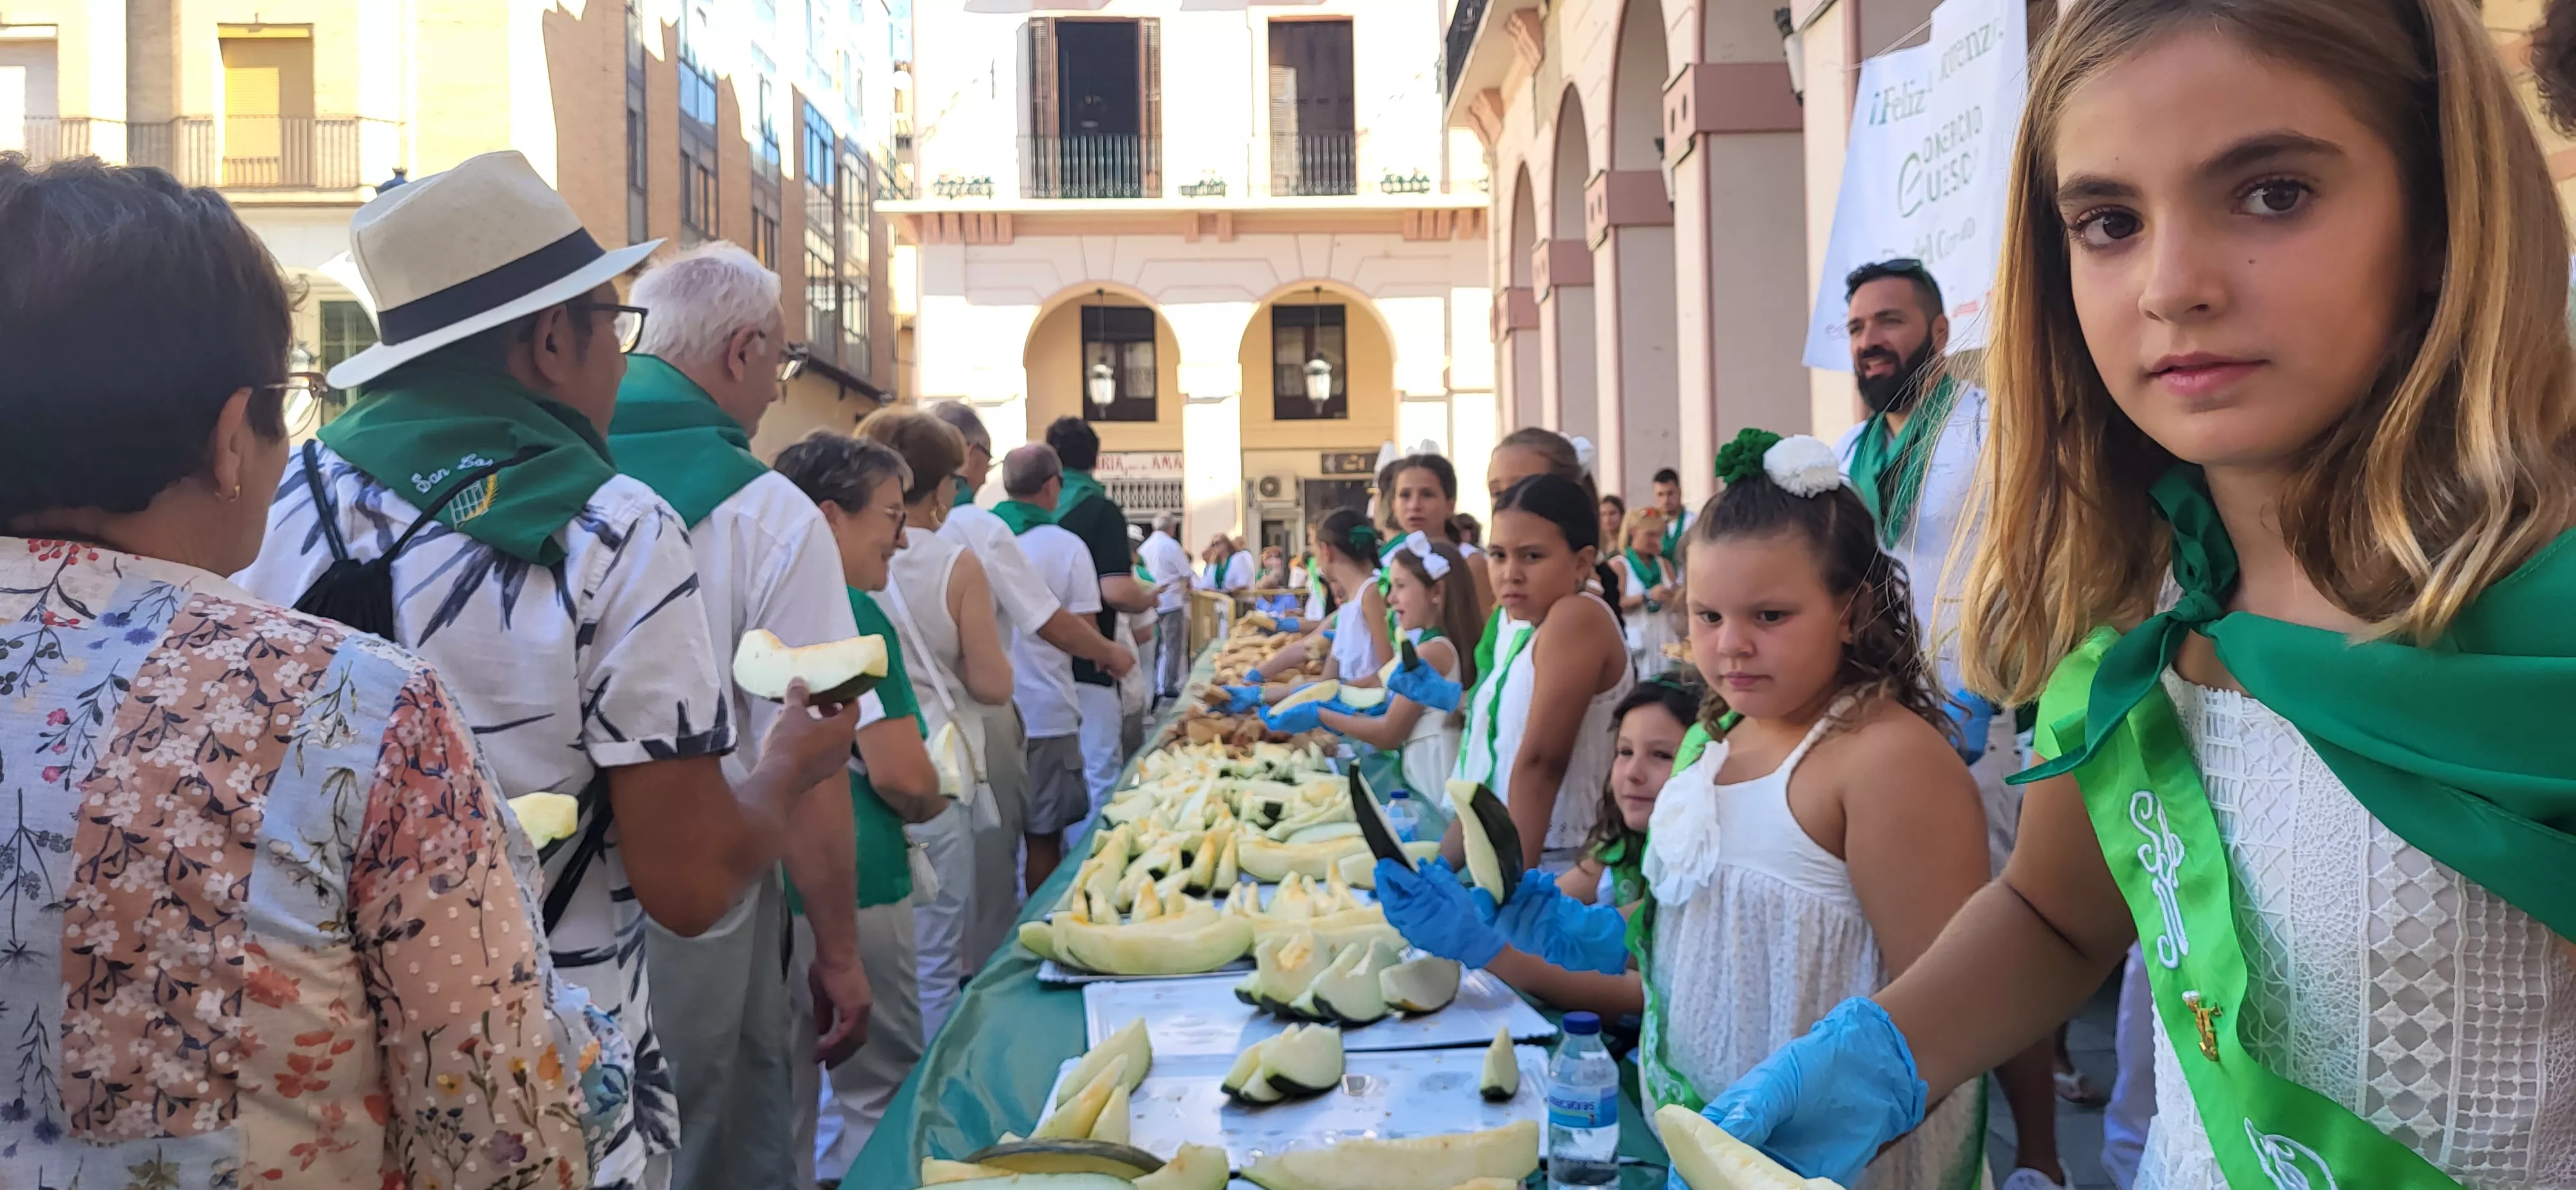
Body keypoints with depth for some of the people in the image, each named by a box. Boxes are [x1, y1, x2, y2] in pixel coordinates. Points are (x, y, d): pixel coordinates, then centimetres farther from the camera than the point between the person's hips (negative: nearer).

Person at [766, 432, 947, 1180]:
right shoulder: (852, 615, -15)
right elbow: (904, 780, -19)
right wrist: (928, 802, 3)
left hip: (763, 888, 8)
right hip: (847, 897, -8)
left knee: (782, 1101, 18)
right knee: (878, 1094, 5)